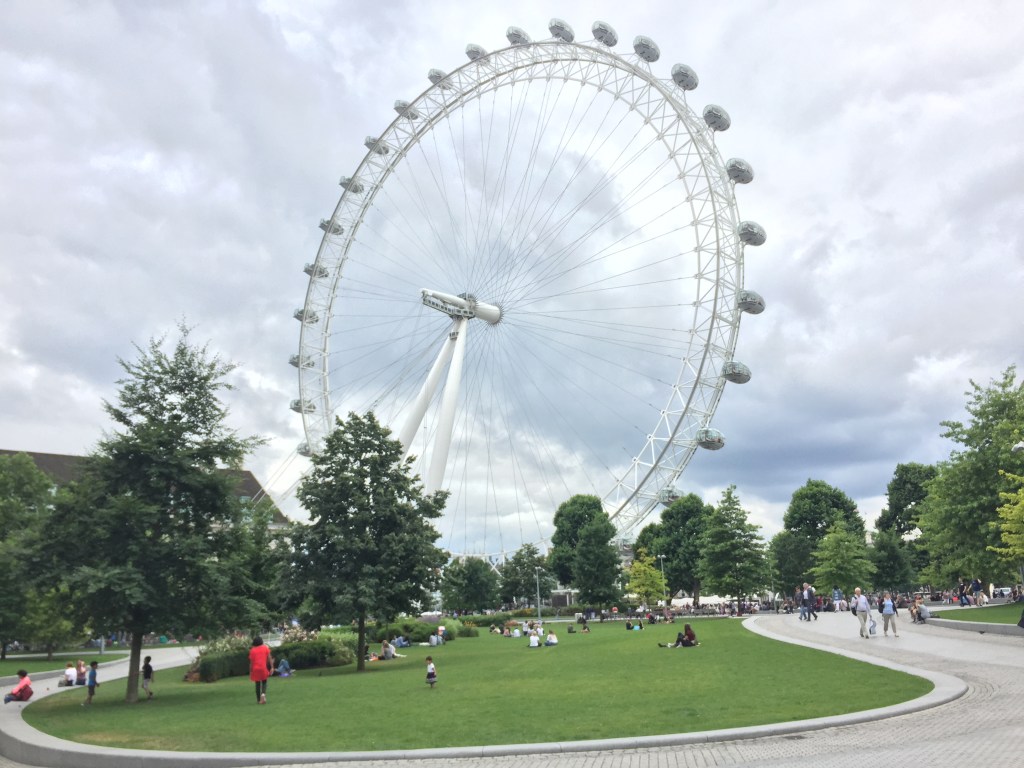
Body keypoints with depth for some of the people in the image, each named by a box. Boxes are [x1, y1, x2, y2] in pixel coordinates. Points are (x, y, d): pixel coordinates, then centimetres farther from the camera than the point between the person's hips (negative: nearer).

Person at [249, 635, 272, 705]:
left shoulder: (252, 650, 3)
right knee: (264, 682, 14)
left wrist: (250, 672, 7)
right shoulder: (266, 648, 3)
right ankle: (263, 693, -13)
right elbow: (269, 658, -3)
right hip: (264, 668, -1)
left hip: (255, 669, 1)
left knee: (257, 684, 11)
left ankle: (258, 700, 14)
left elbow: (251, 662, 2)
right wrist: (271, 667, -3)